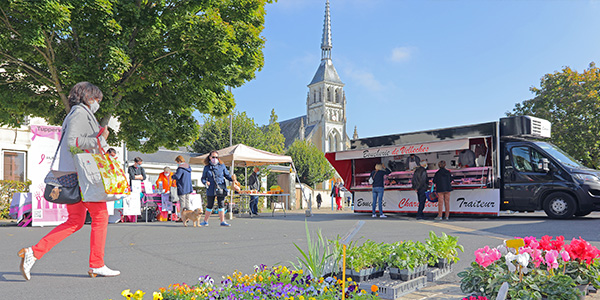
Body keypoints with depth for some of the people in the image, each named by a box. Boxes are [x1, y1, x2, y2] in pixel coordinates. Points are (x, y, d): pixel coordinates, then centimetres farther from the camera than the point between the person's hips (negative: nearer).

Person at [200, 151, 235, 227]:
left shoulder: (222, 166, 5)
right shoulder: (207, 167, 4)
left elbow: (227, 175, 8)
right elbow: (203, 178, 7)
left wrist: (232, 179, -11)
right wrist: (205, 182, -14)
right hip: (211, 189, 0)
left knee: (221, 205, 2)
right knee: (209, 205, 7)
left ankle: (222, 221, 7)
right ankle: (205, 221, 20)